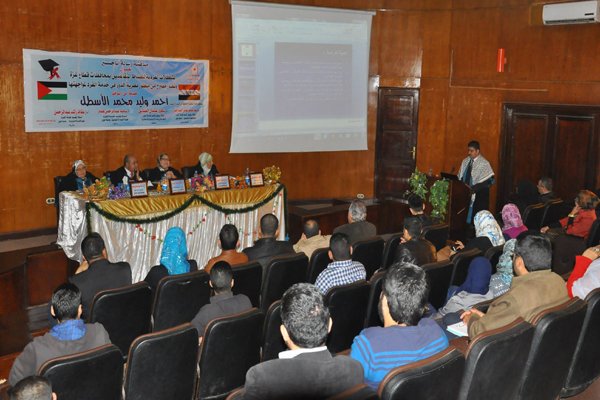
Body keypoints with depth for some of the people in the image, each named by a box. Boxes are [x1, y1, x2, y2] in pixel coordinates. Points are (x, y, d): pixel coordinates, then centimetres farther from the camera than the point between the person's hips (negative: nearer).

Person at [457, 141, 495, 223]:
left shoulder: (484, 163, -7)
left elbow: (489, 180, -13)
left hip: (478, 196, -5)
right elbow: (460, 177, 15)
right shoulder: (465, 161, 11)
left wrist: (472, 189, -17)